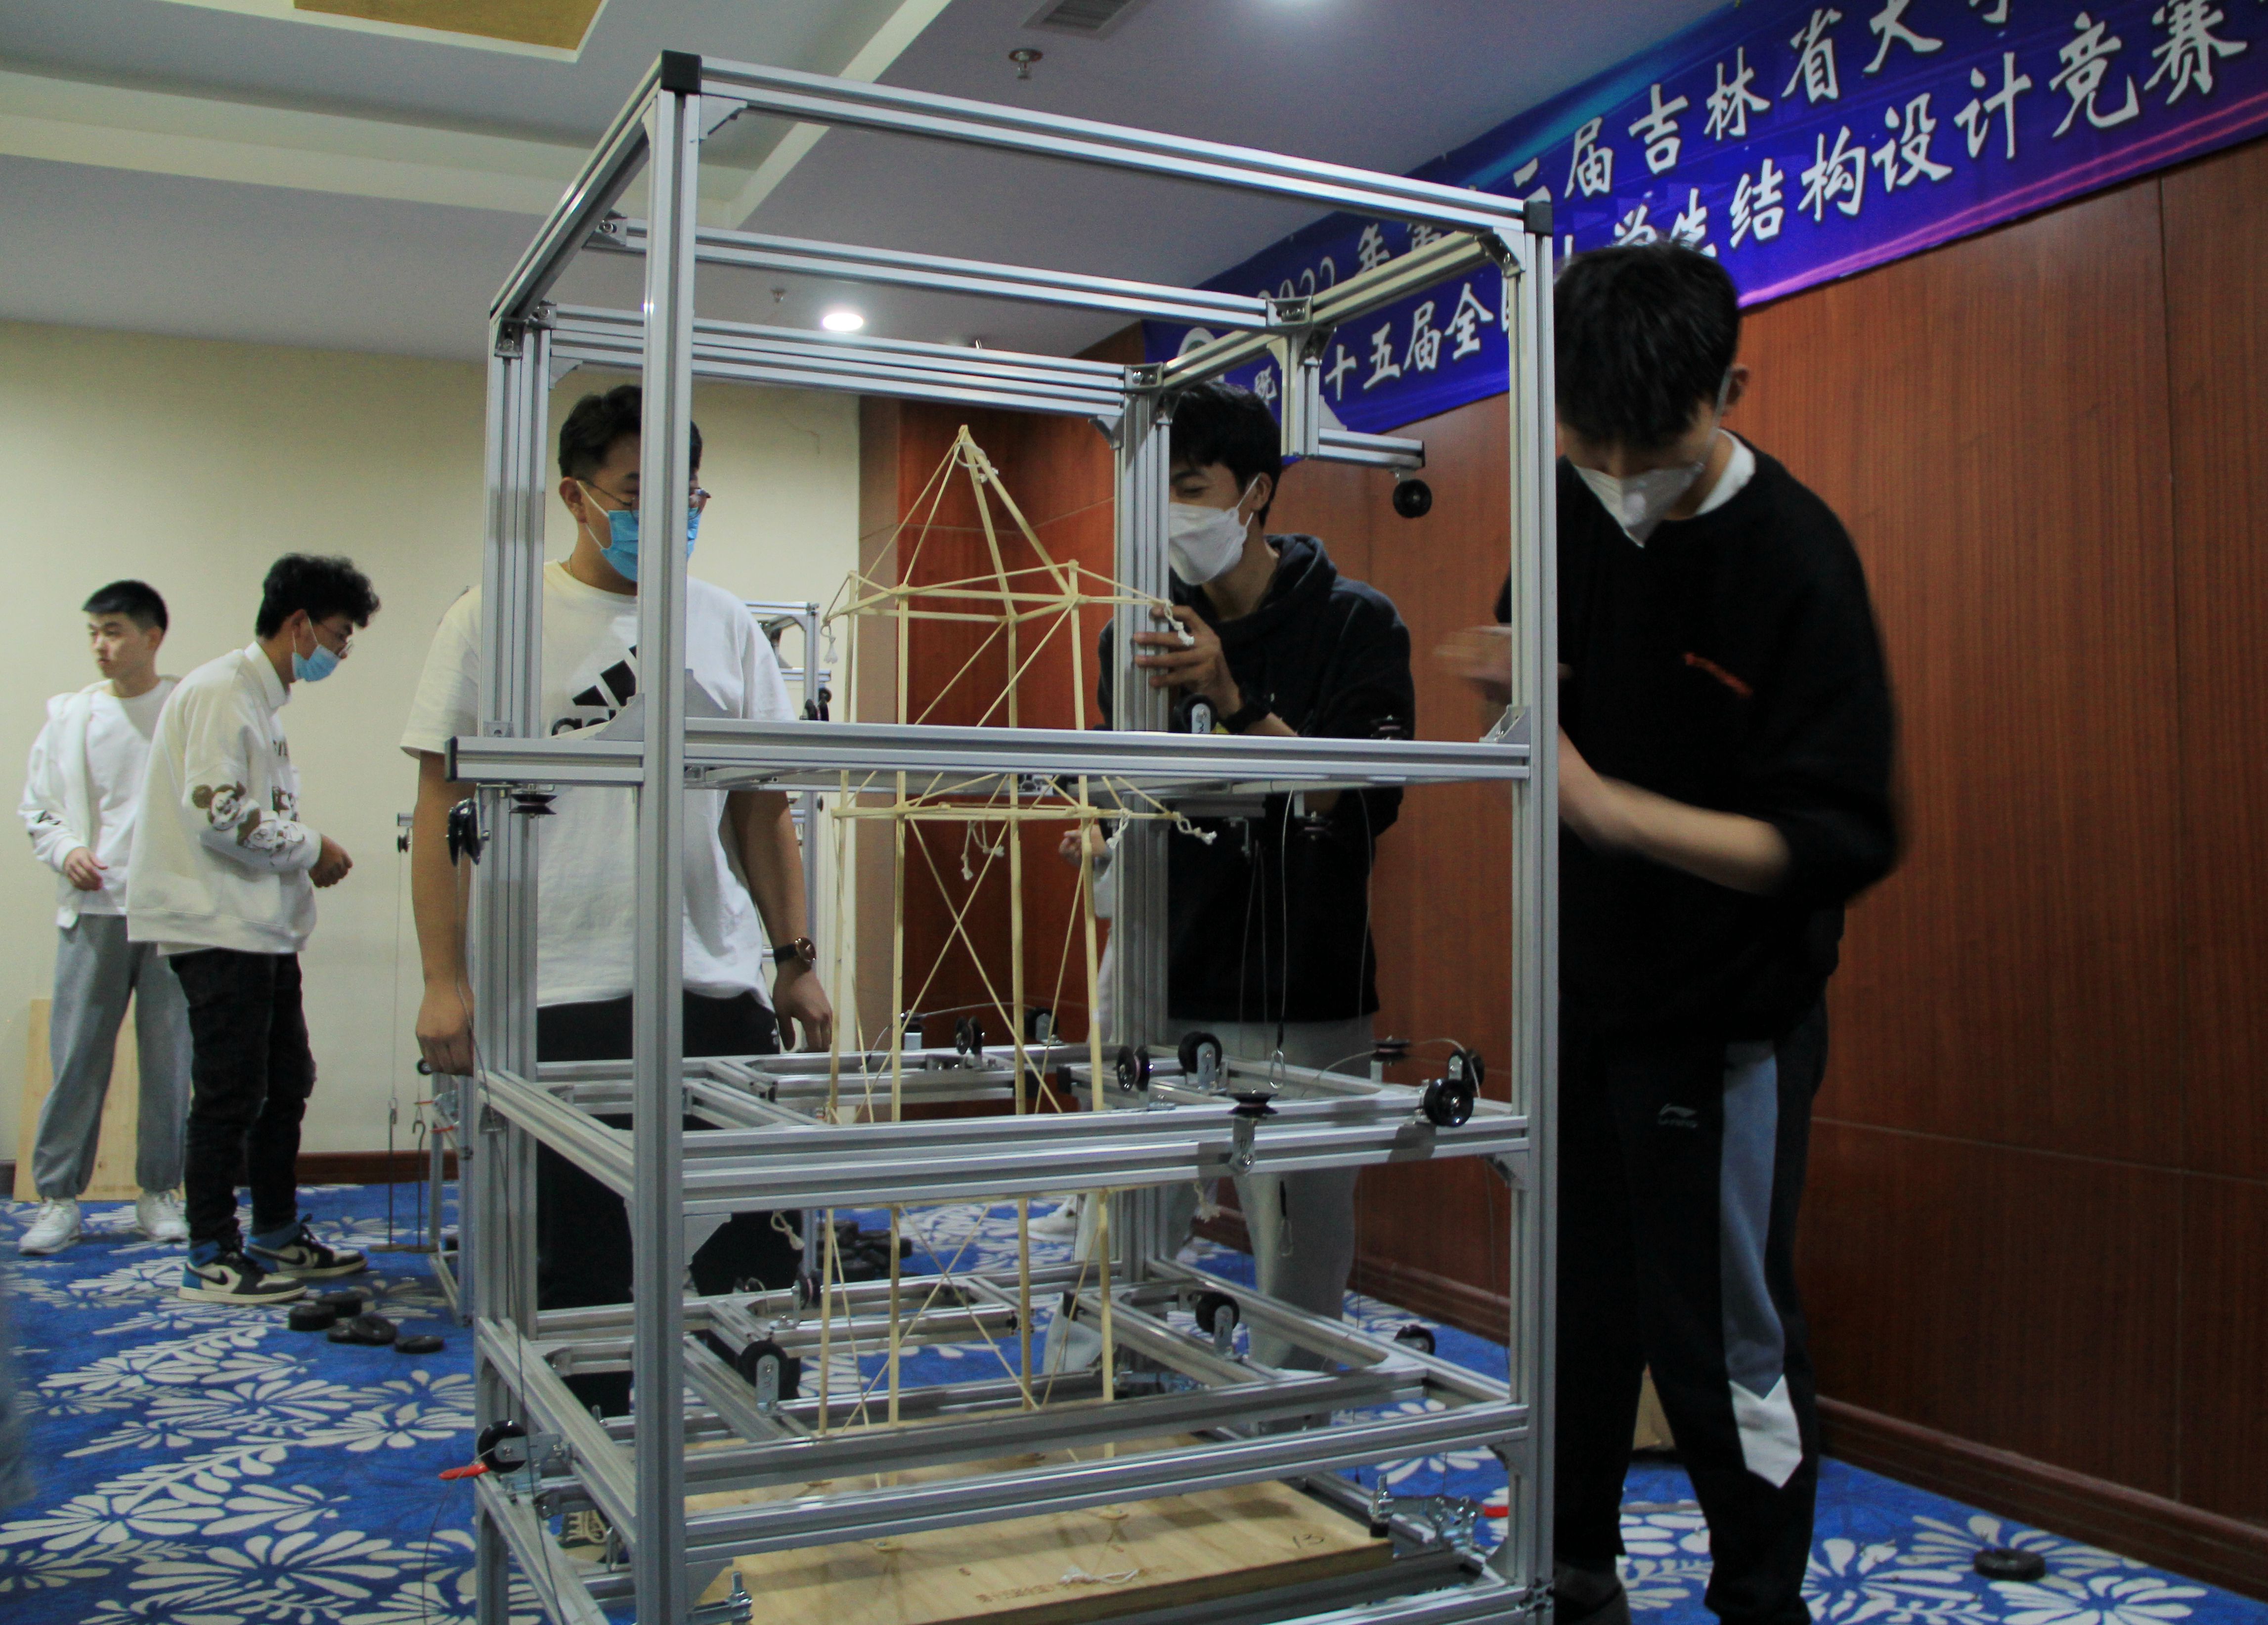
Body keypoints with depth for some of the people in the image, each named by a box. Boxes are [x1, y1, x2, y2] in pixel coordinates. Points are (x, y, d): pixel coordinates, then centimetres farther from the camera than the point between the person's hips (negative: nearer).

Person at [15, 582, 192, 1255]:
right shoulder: (70, 715, 9)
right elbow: (38, 809, 14)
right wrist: (66, 850, -5)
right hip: (93, 906, 2)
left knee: (170, 1059, 4)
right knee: (76, 1056, 1)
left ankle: (158, 1193, 16)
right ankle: (57, 1198, 10)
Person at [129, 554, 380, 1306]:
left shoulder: (262, 700, 19)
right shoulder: (221, 691, -13)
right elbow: (215, 812, -22)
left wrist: (302, 853, 9)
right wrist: (309, 850, -11)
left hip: (261, 927, 10)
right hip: (220, 927, -10)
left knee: (287, 1083, 15)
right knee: (230, 1095, -4)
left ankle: (279, 1235, 27)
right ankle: (212, 1261, 5)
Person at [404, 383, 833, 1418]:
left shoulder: (726, 624, 11)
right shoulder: (498, 621, 1)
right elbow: (444, 808, 0)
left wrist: (797, 960, 9)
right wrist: (444, 980, -7)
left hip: (720, 988, 3)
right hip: (562, 994, -3)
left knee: (755, 1255, 6)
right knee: (578, 1264, 7)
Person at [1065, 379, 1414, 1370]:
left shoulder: (1355, 624, -2)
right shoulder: (1144, 634, 9)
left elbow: (1361, 805, -14)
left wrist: (1233, 702, -24)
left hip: (1302, 1005, -3)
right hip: (1161, 995, 3)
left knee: (1301, 1269, 1)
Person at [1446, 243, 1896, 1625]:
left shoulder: (1795, 560, -19)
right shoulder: (1575, 513, -1)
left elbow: (1841, 845, -24)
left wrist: (1607, 805, -31)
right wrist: (1515, 681, -10)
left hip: (1726, 1020, -6)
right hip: (1583, 994, 6)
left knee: (1726, 1351, 3)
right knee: (1573, 1316, 17)